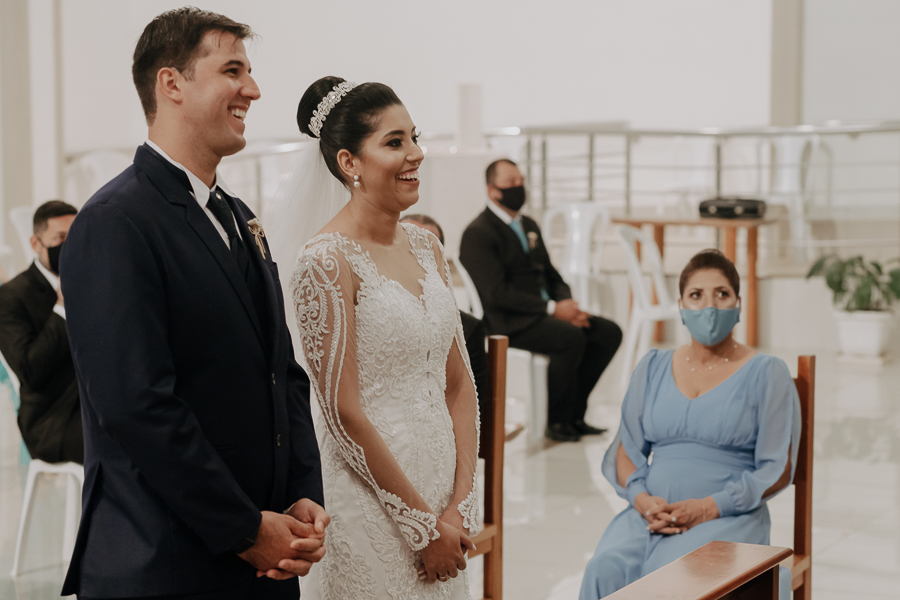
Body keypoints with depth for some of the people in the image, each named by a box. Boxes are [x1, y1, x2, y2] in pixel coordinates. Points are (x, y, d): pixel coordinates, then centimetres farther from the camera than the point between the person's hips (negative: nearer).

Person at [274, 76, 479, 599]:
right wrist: (423, 522, -12)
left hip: (441, 487, 7)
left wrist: (461, 505, -1)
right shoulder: (327, 261, -14)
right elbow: (344, 412, -16)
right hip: (372, 503, -6)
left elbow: (459, 384, 8)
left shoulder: (426, 247, 7)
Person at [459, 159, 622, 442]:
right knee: (571, 337, -31)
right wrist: (552, 309, -20)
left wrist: (568, 305, -3)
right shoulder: (478, 233, -9)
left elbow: (551, 276, 21)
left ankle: (574, 413, 1)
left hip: (545, 311, 9)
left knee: (609, 333, -7)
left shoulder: (529, 225, 19)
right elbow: (497, 294, -18)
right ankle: (558, 421, -13)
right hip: (508, 322, -9)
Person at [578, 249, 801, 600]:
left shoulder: (766, 374, 5)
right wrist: (641, 499, -8)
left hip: (730, 517, -3)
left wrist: (709, 508, -14)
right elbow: (626, 450, 15)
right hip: (652, 512, 3)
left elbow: (778, 469, -1)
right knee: (606, 571, -28)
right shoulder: (652, 368, 17)